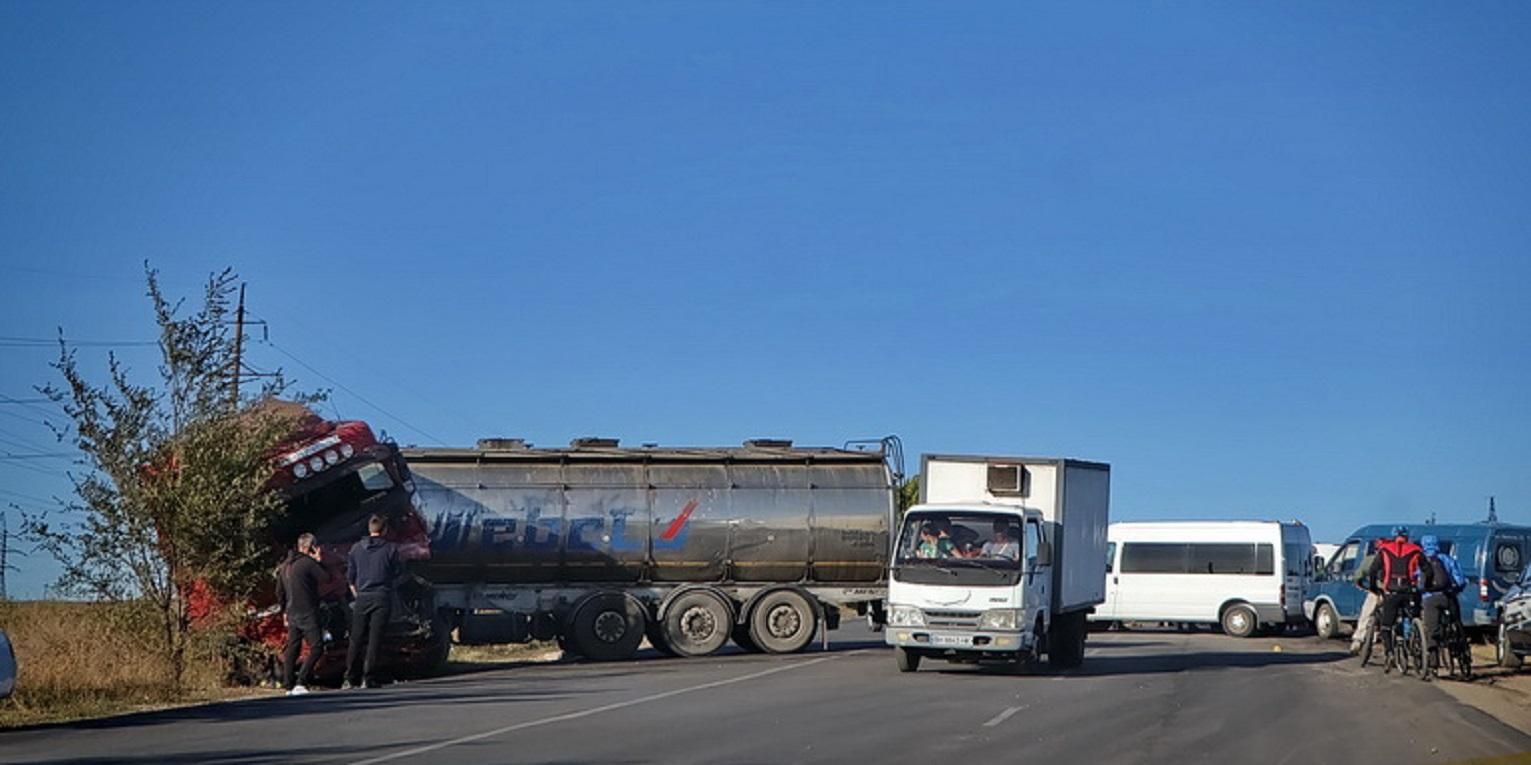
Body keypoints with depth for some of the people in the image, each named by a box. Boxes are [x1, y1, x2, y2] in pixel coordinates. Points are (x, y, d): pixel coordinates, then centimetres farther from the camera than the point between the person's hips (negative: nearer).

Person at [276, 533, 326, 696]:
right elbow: (325, 578, -8)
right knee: (316, 647, -8)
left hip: (292, 614, 8)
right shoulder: (308, 563, -12)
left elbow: (279, 592, 20)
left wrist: (284, 611, 28)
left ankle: (289, 685, 12)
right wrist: (319, 561, -1)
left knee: (292, 649, 13)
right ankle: (300, 682, -18)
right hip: (308, 614, -8)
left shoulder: (285, 566, 14)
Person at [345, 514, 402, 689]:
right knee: (375, 640, -2)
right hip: (382, 597, -2)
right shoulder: (390, 549, -4)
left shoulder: (356, 548, 5)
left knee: (356, 639, 7)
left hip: (362, 597, 2)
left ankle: (350, 678, 5)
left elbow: (350, 576, 9)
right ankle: (368, 678, -6)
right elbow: (398, 572, 4)